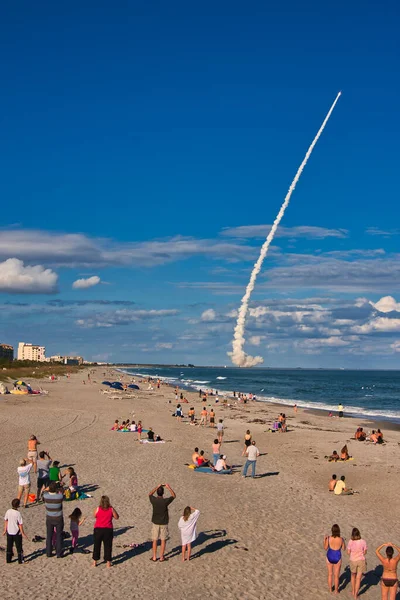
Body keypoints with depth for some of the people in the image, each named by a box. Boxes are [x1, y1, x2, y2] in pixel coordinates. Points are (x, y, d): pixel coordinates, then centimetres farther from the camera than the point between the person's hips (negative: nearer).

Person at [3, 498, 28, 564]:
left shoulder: (8, 511, -8)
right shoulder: (18, 513, -22)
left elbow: (6, 520, 4)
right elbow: (20, 524, -17)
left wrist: (5, 530, 17)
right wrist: (23, 533, -8)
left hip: (9, 532, 4)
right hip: (16, 532, -4)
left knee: (9, 546, 17)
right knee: (19, 547, 10)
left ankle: (8, 560, 25)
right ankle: (20, 560, 17)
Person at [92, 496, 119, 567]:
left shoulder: (98, 509, -8)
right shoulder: (111, 509, -9)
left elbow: (94, 516, 9)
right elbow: (117, 517, 3)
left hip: (98, 529, 0)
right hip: (108, 529, 0)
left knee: (96, 545, 13)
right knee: (108, 546, 9)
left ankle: (95, 562, 18)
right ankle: (108, 562, 12)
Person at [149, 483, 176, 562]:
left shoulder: (154, 500, -14)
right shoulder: (165, 501, -19)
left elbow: (150, 494, 10)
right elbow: (174, 496, -1)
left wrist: (157, 487, 10)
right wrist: (168, 487, 1)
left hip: (155, 523, 2)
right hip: (164, 523, -2)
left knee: (155, 540, 12)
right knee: (163, 540, 10)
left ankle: (154, 557, 17)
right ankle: (161, 557, 15)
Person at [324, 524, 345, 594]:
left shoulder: (329, 538, -19)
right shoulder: (341, 539, -21)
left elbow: (325, 548, -5)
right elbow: (343, 548, -3)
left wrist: (324, 540, 8)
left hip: (329, 557, 1)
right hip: (337, 558, -1)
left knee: (330, 574, 21)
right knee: (336, 575, 17)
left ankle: (330, 589, 34)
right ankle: (336, 590, 28)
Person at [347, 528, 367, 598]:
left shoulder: (350, 542, -16)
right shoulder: (363, 542, -17)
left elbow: (348, 552, -7)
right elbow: (365, 552, -6)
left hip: (353, 561, 1)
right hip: (361, 561, -1)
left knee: (353, 576, 26)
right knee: (358, 578, 9)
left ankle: (353, 591, 38)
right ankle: (356, 594, 11)